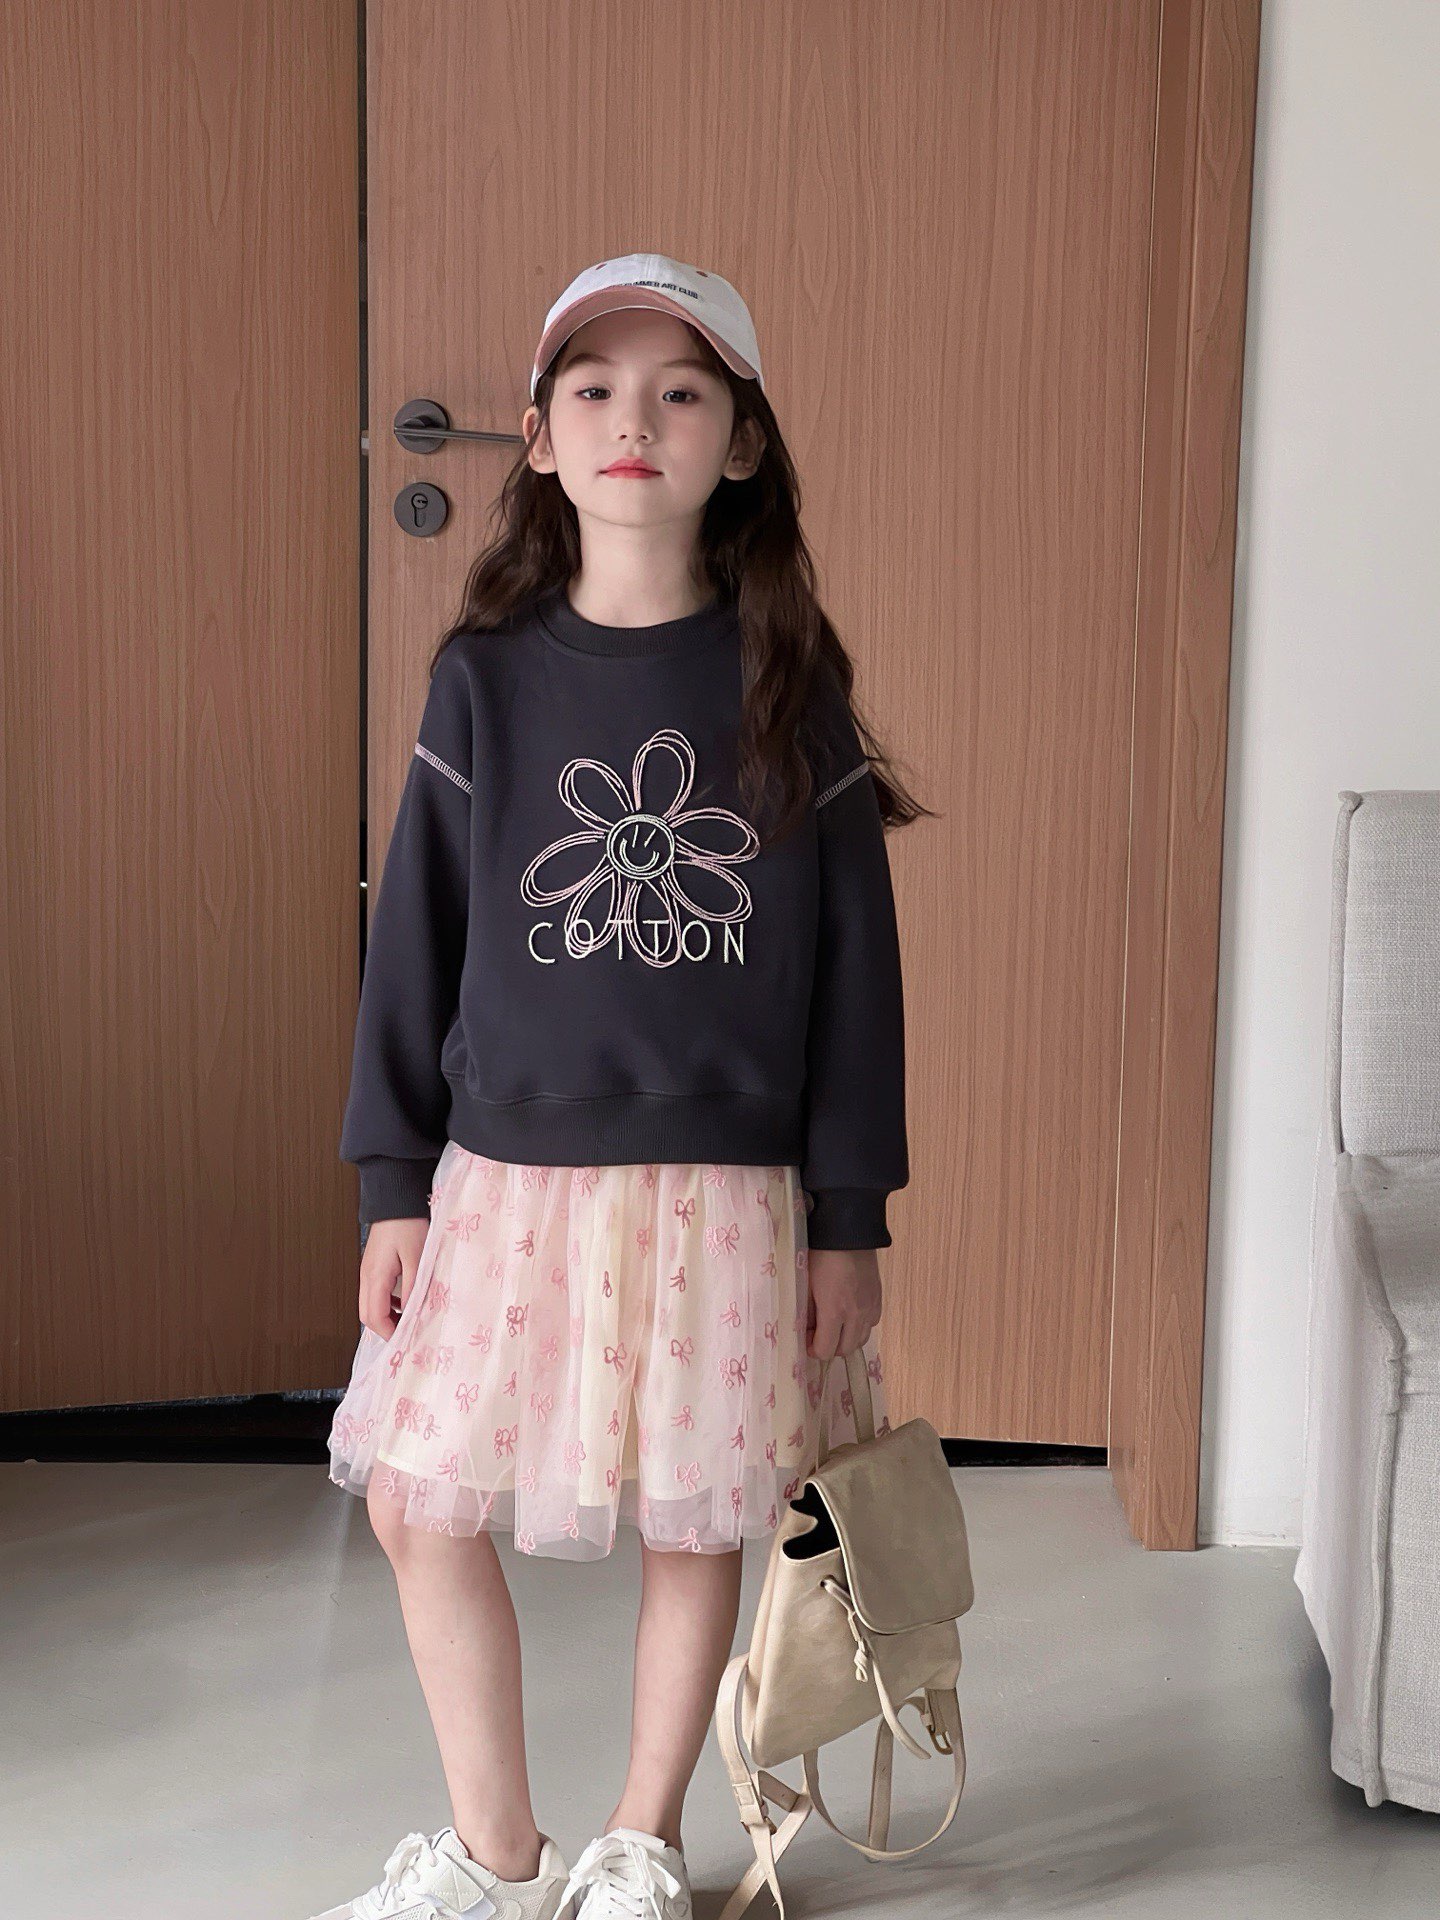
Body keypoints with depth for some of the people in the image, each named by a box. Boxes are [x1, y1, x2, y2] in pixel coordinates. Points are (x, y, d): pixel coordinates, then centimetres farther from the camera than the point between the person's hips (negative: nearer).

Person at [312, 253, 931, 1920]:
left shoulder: (789, 683, -3)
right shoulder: (487, 675, 0)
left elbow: (853, 956, -1)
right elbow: (416, 935, 3)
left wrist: (848, 1215, -2)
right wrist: (392, 1183, 0)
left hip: (722, 1183, -1)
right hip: (507, 1173, 2)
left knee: (691, 1528, 8)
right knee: (420, 1504, 5)